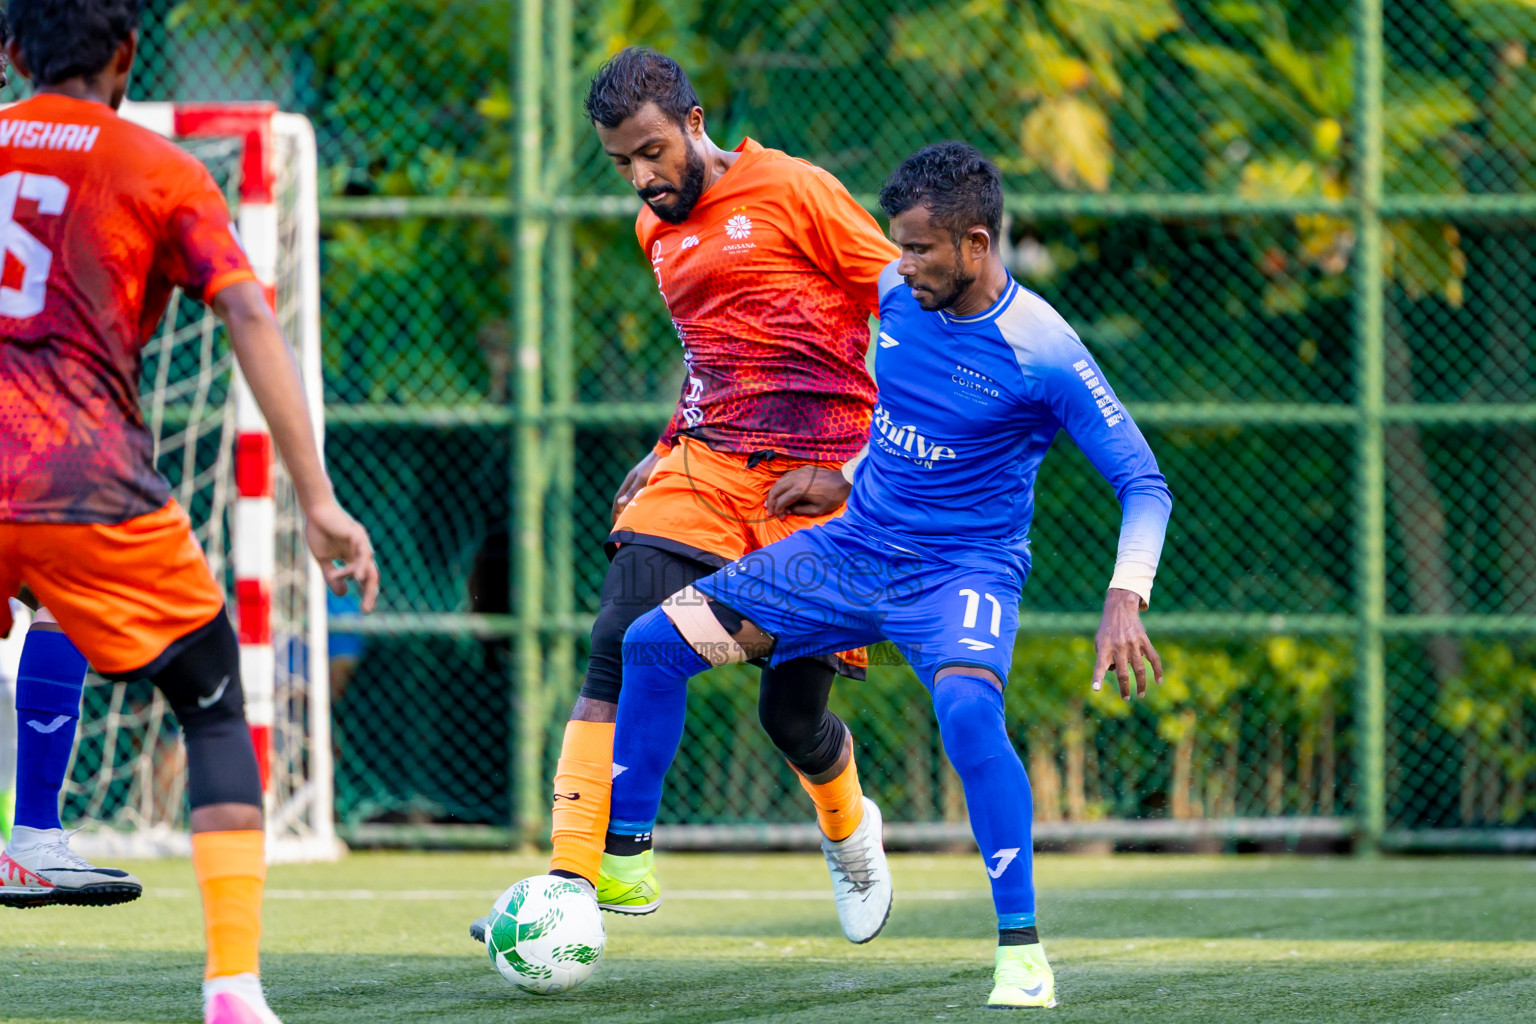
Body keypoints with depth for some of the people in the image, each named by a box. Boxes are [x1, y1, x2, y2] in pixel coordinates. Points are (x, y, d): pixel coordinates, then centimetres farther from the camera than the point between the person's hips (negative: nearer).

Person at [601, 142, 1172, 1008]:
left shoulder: (1041, 352, -19)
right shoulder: (896, 292, -2)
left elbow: (1144, 486, -17)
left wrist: (1126, 601, -29)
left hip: (964, 570, -6)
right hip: (854, 547, 6)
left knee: (969, 710, -37)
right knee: (654, 643, 0)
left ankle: (1022, 948, -27)